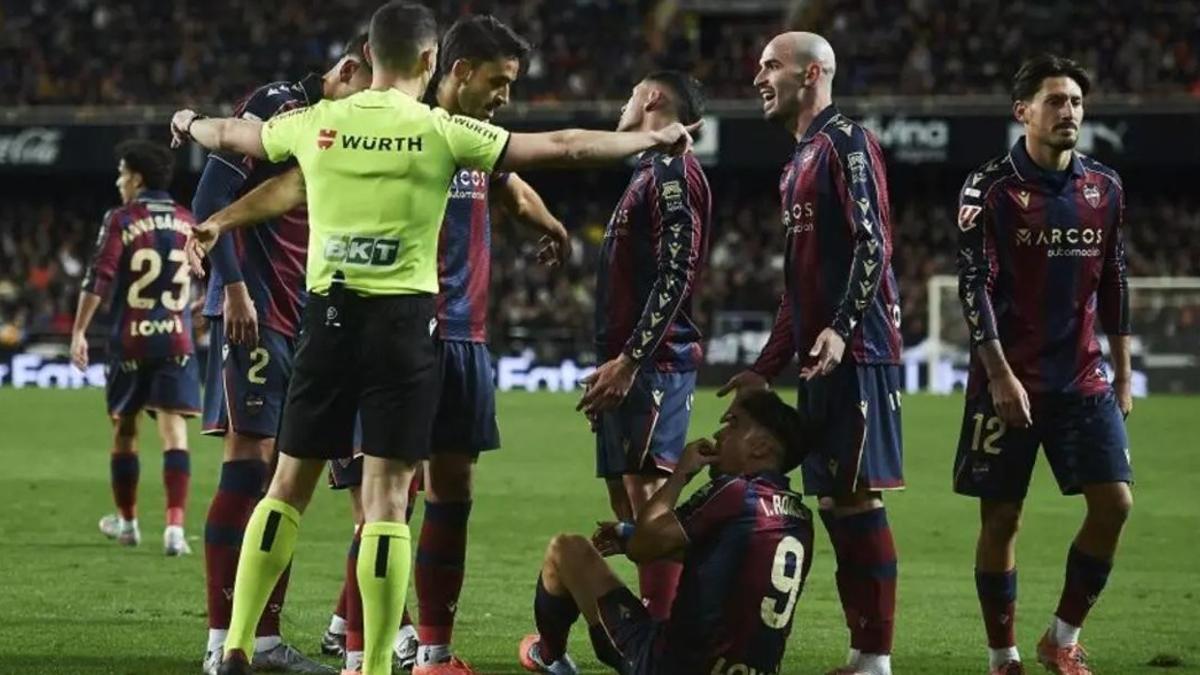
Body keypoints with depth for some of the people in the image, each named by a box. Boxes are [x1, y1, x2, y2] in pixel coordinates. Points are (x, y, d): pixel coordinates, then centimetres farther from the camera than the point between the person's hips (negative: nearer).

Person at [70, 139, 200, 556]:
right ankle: (175, 526, -19)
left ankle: (127, 522, 26)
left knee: (124, 429, 14)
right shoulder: (187, 222, 8)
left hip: (130, 341, -2)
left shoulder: (120, 220, -4)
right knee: (174, 431, -5)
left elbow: (98, 279, -11)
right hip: (176, 339, 2)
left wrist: (78, 332, -8)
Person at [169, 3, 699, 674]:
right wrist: (656, 138, 13)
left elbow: (229, 134, 24)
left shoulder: (317, 123, 4)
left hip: (329, 315, 3)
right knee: (387, 497, -2)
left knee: (289, 486, 10)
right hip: (402, 319, -3)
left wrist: (188, 123, 47)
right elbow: (565, 147, 0)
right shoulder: (442, 132, -5)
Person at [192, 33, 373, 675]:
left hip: (309, 322, 8)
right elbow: (211, 198, -13)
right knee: (248, 465, -9)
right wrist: (234, 286, -18)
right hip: (255, 314, -8)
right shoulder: (277, 105, -9)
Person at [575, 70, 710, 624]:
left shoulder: (674, 172, -9)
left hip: (654, 364, -10)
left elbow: (675, 277, -19)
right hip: (629, 367, 10)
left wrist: (629, 360, -23)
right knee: (628, 501, 10)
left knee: (646, 494, -13)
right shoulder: (650, 173, 22)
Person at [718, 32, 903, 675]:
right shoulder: (801, 160, 22)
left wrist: (841, 327, -28)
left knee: (856, 497, -10)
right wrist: (766, 367, 23)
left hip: (856, 352, -10)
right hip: (818, 357, 10)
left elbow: (873, 244, -17)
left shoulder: (846, 141, -7)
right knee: (834, 502, 9)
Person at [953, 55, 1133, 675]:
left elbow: (1113, 285, 15)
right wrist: (1000, 376, -16)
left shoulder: (1104, 187, 9)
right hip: (1009, 383, -4)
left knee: (1114, 503, -6)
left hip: (1082, 380, 4)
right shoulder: (990, 189, -6)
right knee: (1000, 517, 0)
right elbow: (974, 287, -9)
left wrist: (1122, 377, 13)